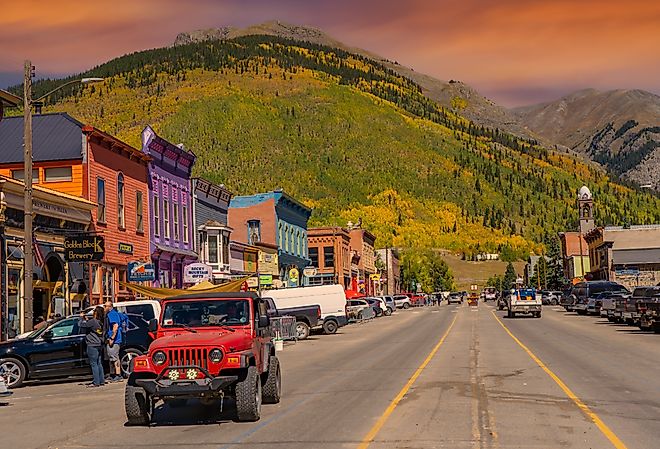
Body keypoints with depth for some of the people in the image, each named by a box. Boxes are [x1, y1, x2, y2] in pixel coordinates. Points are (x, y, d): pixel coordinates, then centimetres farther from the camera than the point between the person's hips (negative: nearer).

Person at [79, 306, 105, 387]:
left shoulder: (93, 322, -19)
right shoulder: (100, 322, 7)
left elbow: (80, 324, -16)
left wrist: (81, 317, 0)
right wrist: (87, 319, 19)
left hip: (92, 346, -8)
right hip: (99, 345, 8)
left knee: (94, 364, -4)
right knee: (99, 364, 14)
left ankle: (96, 382, -5)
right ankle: (101, 381, 17)